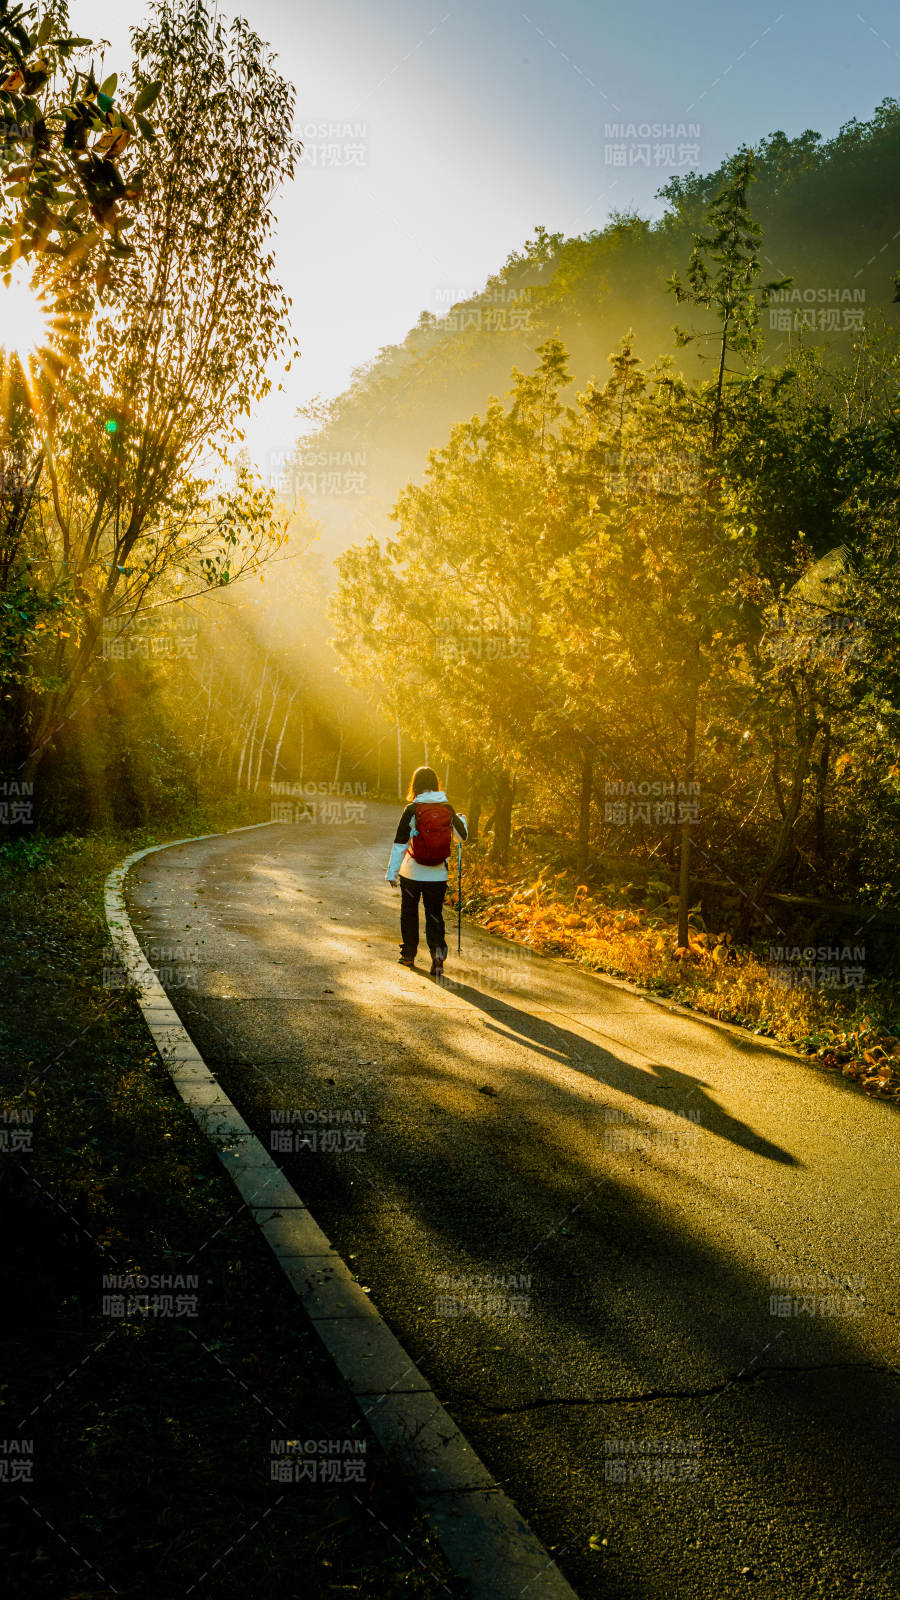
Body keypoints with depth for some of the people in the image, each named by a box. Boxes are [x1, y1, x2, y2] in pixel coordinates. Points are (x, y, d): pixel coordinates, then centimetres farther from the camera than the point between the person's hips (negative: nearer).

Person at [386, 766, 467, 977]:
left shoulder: (412, 810, -11)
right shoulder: (448, 809, -2)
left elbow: (400, 843, -10)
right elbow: (463, 837, 11)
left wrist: (392, 871, -4)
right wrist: (461, 820, 32)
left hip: (412, 872, -2)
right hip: (438, 874, 2)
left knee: (409, 912, 16)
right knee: (434, 914, 10)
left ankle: (409, 954, 25)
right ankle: (438, 949, -11)